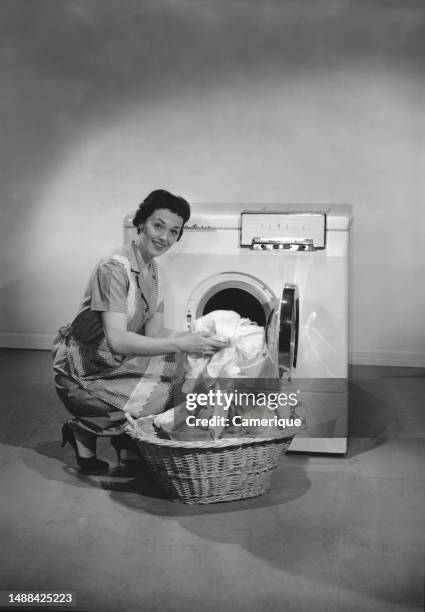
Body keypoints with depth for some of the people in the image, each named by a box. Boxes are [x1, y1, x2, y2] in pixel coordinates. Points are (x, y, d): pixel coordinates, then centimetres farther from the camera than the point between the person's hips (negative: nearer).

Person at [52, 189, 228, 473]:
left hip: (116, 362, 8)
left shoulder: (153, 271, 4)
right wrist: (181, 344, -36)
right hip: (82, 372, -8)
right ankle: (83, 431, -3)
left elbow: (154, 332, -2)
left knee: (174, 368, -9)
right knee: (157, 395, -23)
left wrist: (195, 336, -19)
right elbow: (117, 340, -31)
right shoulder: (115, 268, -24)